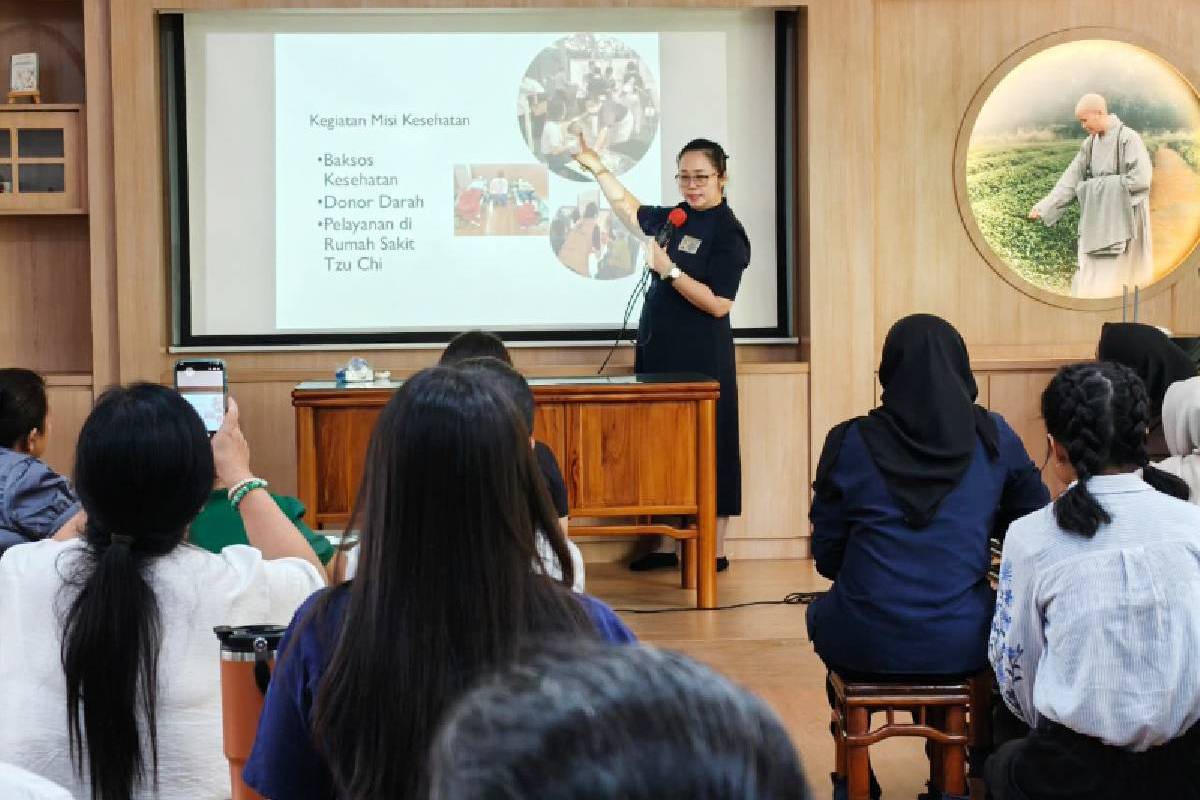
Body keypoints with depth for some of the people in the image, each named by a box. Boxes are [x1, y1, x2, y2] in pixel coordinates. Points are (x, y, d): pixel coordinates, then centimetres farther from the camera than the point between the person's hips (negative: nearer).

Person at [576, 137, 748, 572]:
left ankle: (715, 551, 4)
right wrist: (597, 166, 31)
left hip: (701, 357, -8)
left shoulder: (727, 234, -12)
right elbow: (629, 208, 29)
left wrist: (669, 270, -22)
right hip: (660, 350, 8)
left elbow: (718, 304, -19)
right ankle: (669, 542, 16)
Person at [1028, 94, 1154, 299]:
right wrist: (1044, 206, -2)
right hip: (1098, 221, 6)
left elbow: (1141, 179, -20)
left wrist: (1099, 186, -12)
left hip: (1123, 219, -6)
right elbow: (1071, 179, 7)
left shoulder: (1128, 138, -13)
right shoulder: (1090, 143, 8)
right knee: (1089, 283, 3)